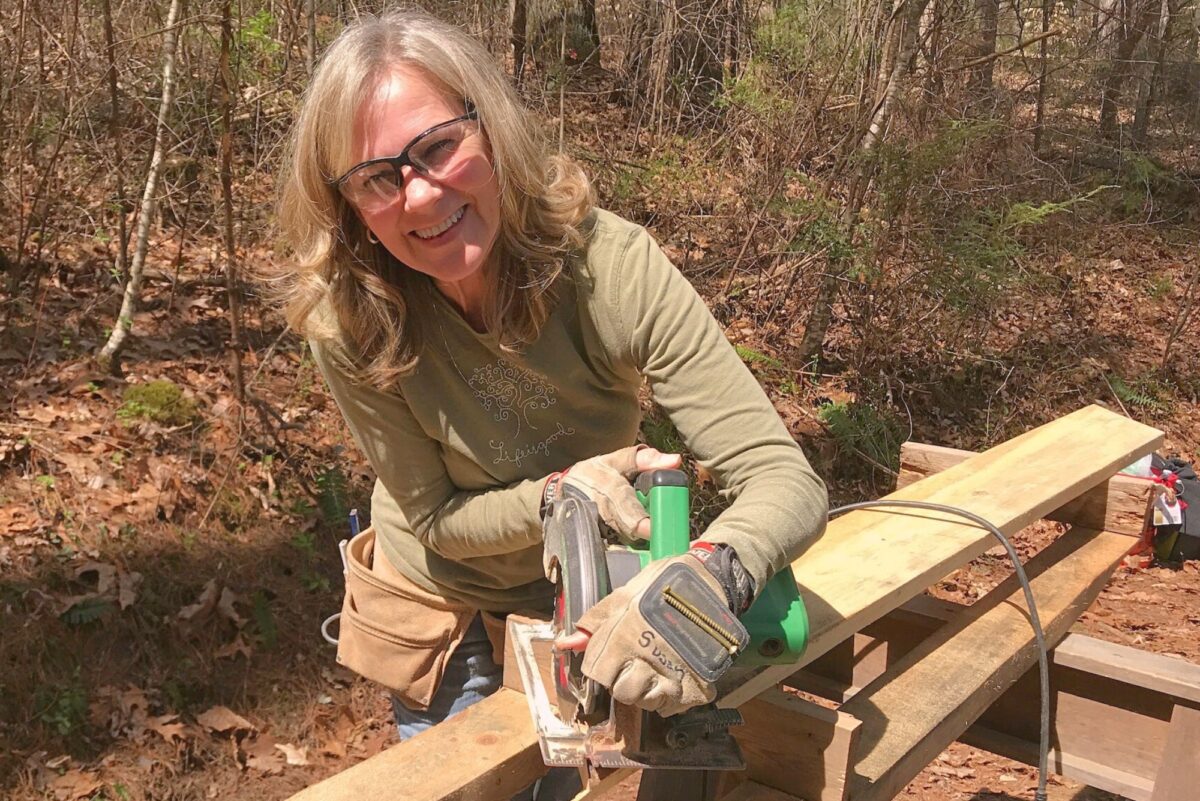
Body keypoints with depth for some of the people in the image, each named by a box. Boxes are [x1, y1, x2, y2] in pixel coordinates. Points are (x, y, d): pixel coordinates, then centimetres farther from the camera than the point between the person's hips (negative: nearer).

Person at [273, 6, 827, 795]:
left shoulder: (611, 264, -31)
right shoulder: (348, 321, -26)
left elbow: (786, 479, -34)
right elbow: (435, 517, -15)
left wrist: (709, 575, -55)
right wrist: (557, 494, -35)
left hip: (585, 609, 0)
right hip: (434, 604, 1)